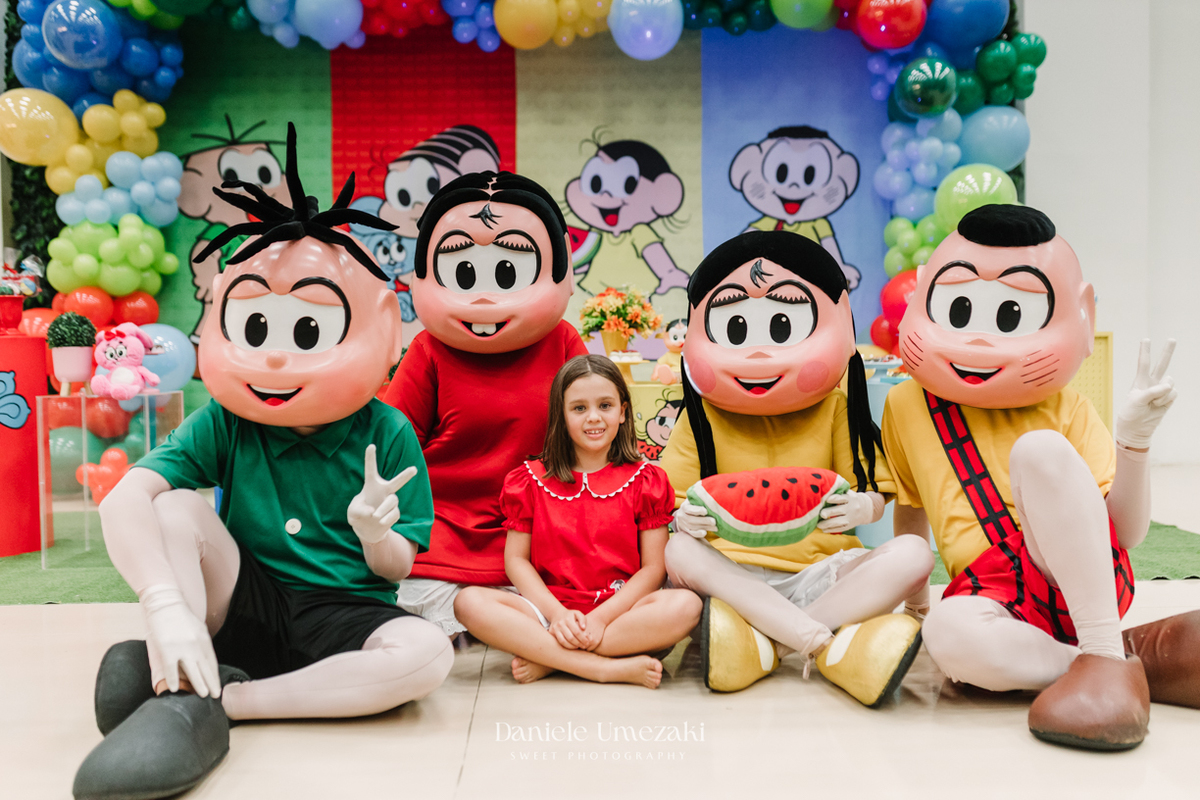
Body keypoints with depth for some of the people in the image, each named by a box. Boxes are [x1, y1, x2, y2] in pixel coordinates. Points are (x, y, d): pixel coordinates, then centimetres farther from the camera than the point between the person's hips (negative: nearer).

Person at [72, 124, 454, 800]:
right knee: (176, 509, -21)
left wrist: (375, 534, -30)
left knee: (428, 653, -32)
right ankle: (178, 691, -25)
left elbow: (396, 569, -4)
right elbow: (123, 500, -21)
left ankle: (216, 700, -25)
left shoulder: (387, 434, -8)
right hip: (243, 607, 1)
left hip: (344, 615, 0)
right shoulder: (224, 424, -4)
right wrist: (168, 610, -38)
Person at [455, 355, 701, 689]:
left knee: (685, 604, -30)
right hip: (548, 609, 1)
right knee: (470, 602, -25)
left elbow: (653, 567, -1)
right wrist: (557, 613, -12)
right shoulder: (531, 480, 9)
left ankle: (546, 660, -23)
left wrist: (601, 617, -14)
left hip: (619, 609, 0)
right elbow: (516, 560, 4)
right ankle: (609, 667, -27)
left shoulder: (644, 480, 5)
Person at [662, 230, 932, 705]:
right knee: (679, 554, -31)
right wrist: (684, 518, -26)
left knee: (912, 554, -24)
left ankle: (764, 643, -29)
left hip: (820, 569, 1)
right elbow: (669, 502, -1)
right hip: (734, 572, -1)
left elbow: (875, 495, 2)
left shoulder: (833, 405, 7)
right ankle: (832, 644, -33)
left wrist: (863, 507, -23)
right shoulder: (705, 414, 6)